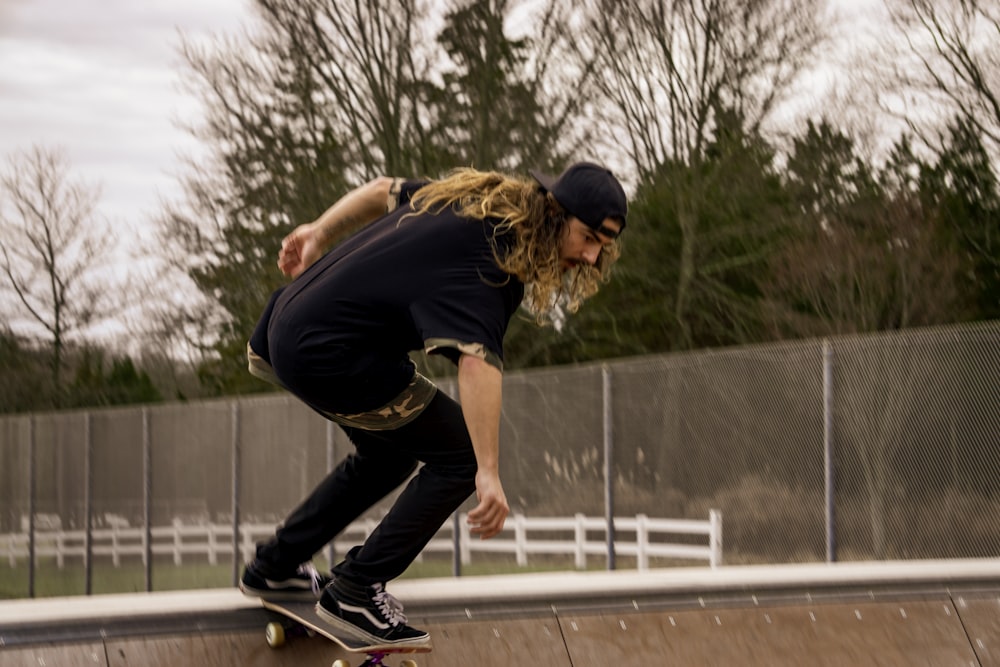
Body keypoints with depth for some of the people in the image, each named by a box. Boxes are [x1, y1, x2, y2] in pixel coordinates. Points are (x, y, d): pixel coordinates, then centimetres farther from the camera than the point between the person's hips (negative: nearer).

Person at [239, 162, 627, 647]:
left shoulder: (482, 202, 4)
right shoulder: (488, 258, -25)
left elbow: (386, 190, 18)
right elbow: (478, 360, -38)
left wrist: (320, 234, 25)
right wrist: (488, 474, -42)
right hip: (330, 354, -10)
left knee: (389, 454, 27)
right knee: (460, 456, -5)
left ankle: (275, 566, 37)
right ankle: (356, 591, 1)